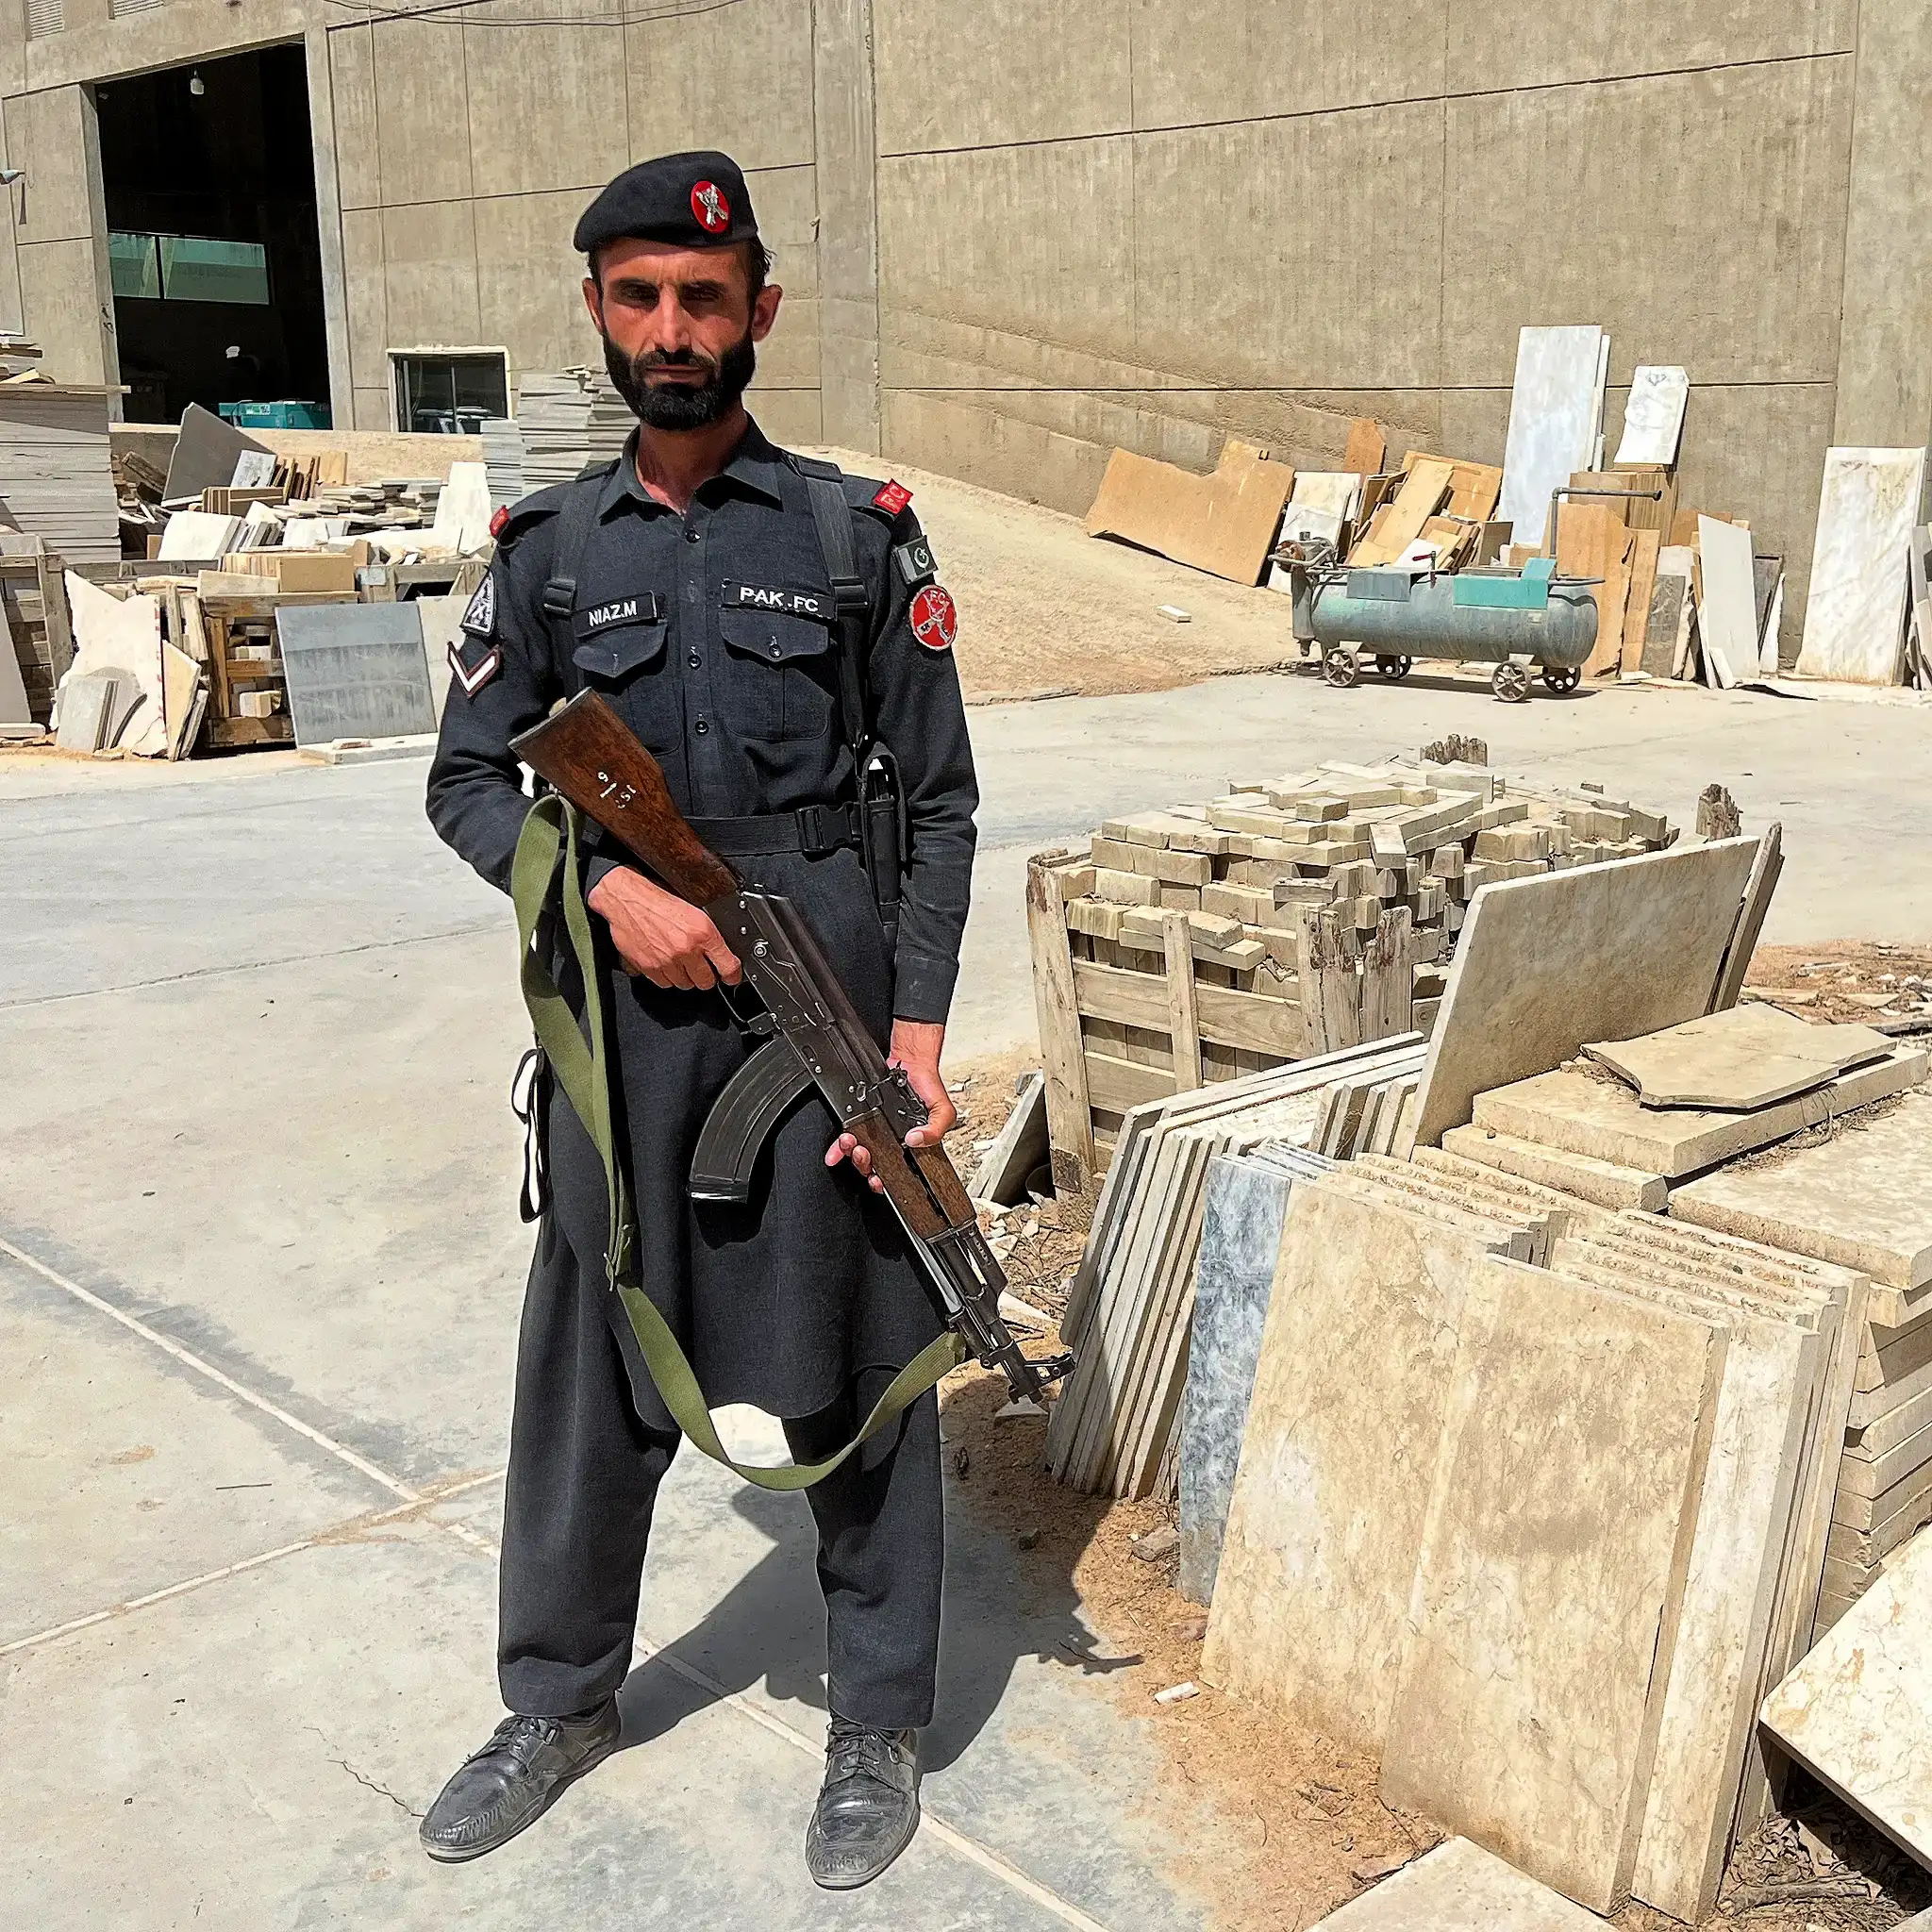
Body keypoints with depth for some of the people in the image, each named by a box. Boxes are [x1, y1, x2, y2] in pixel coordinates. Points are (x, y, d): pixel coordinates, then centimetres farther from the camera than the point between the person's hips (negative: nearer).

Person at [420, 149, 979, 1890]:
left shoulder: (860, 535, 1)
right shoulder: (548, 551, 7)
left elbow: (941, 801, 0)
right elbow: (467, 782, 8)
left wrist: (919, 1026, -9)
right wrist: (610, 882, -10)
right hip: (634, 1014, 2)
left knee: (858, 1370, 7)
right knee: (593, 1371, 12)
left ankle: (879, 1727, 26)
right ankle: (561, 1702, 34)